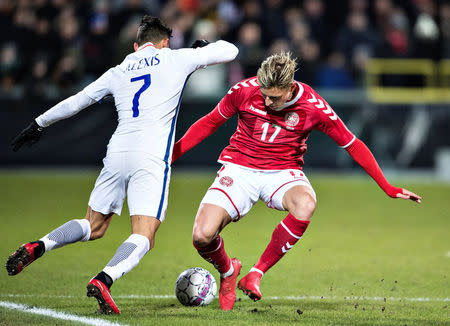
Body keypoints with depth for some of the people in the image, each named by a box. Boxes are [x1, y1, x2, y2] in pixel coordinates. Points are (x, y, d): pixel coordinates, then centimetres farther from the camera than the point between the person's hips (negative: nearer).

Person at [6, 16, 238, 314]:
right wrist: (203, 48, 38)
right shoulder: (176, 60, 9)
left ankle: (36, 248, -1)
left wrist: (39, 124, 37)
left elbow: (75, 102, 24)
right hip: (151, 160, -5)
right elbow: (230, 50, 17)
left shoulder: (118, 73, 18)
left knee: (93, 226, 20)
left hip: (116, 155, 5)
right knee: (143, 238, -8)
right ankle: (103, 281, -33)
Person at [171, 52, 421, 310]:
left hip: (283, 172, -1)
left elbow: (352, 144, -4)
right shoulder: (244, 90, -12)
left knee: (306, 204, -38)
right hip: (239, 168, 1)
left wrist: (389, 189, -2)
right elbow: (210, 123, 5)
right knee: (202, 235, -21)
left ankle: (256, 274, -23)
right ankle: (227, 270, 17)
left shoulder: (312, 106, -14)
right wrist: (171, 155, 2)